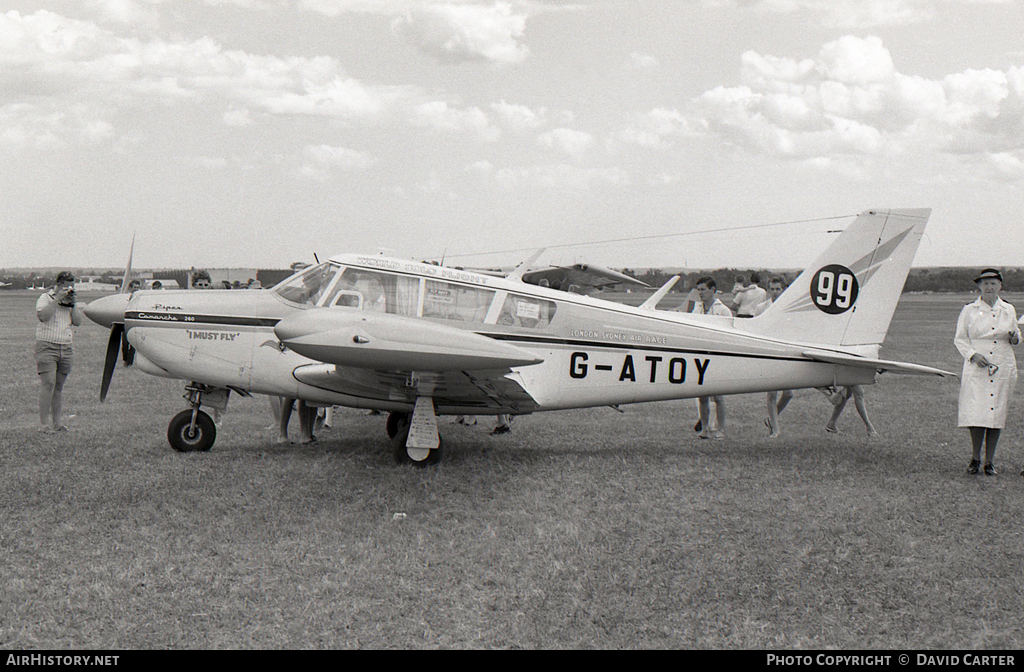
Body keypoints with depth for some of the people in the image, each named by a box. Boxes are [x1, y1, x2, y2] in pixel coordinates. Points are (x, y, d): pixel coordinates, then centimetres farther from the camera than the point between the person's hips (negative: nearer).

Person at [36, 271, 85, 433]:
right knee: (48, 384, -12)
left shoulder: (73, 302, 16)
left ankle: (57, 422, 11)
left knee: (59, 386, 7)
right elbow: (42, 315, -17)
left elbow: (77, 322, 5)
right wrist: (57, 299, -18)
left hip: (66, 348, 5)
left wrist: (73, 303, -3)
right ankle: (44, 424, -9)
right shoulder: (45, 298, 1)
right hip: (47, 346, -5)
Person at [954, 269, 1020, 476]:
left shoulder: (1009, 310, 12)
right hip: (976, 369, -2)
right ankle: (975, 458, 8)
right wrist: (973, 355, -12)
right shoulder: (969, 310, 4)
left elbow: (1016, 333, 24)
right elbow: (960, 339, 5)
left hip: (1003, 369, 2)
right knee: (975, 413, -9)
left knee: (997, 414, 1)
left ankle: (989, 461, 10)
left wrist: (1015, 338, -1)